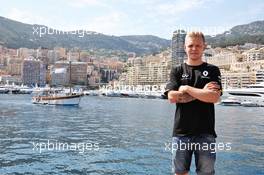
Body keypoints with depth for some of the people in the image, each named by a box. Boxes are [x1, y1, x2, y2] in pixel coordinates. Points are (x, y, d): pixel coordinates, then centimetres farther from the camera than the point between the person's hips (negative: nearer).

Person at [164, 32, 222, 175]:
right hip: (181, 132, 1)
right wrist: (202, 92, -8)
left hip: (205, 132, 0)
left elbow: (214, 97, -9)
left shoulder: (212, 70, 6)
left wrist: (186, 88, -7)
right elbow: (172, 97, -7)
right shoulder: (177, 71, 8)